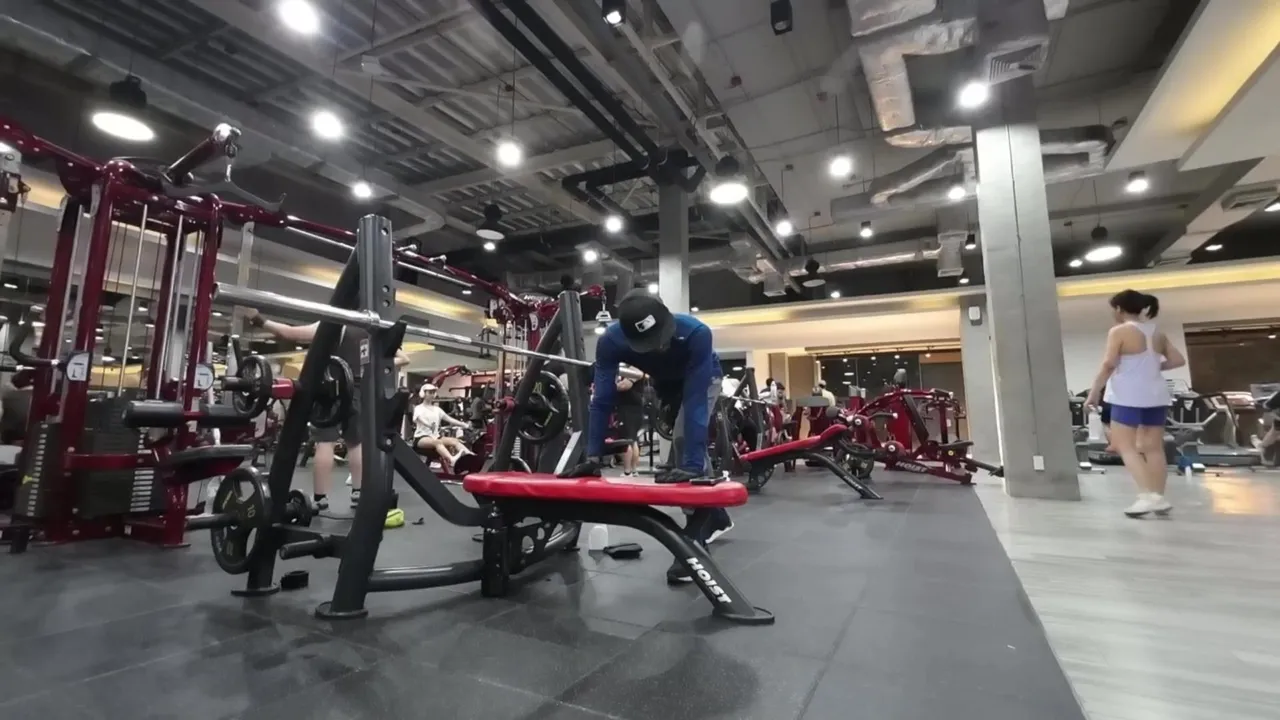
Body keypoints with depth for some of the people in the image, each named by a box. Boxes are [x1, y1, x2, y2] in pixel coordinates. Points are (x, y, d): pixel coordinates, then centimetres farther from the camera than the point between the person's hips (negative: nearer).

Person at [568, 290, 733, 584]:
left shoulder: (696, 333, -43)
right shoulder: (611, 341, -34)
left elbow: (695, 400, -45)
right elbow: (602, 399, -29)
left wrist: (692, 463, -50)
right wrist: (593, 456, -34)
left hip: (703, 379, -4)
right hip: (664, 383, 4)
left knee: (684, 441, -21)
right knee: (682, 444, 10)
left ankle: (693, 542, -12)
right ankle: (716, 516, 32)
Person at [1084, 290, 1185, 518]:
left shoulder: (1119, 331, -9)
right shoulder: (1157, 333, 13)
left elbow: (1109, 365, -14)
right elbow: (1179, 360, 13)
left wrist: (1094, 392, -10)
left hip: (1129, 397, -7)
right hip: (1156, 396, 7)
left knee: (1124, 446, -3)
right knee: (1154, 448, 9)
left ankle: (1148, 495, -12)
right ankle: (1159, 497, 12)